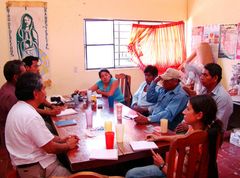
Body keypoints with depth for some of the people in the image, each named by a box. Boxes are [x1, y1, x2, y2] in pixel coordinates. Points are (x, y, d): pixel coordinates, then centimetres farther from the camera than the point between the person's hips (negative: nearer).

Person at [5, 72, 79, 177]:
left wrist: (61, 139, 6)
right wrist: (68, 145, -3)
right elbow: (51, 148, -21)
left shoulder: (18, 107, 5)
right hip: (36, 169, -10)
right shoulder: (31, 116, -26)